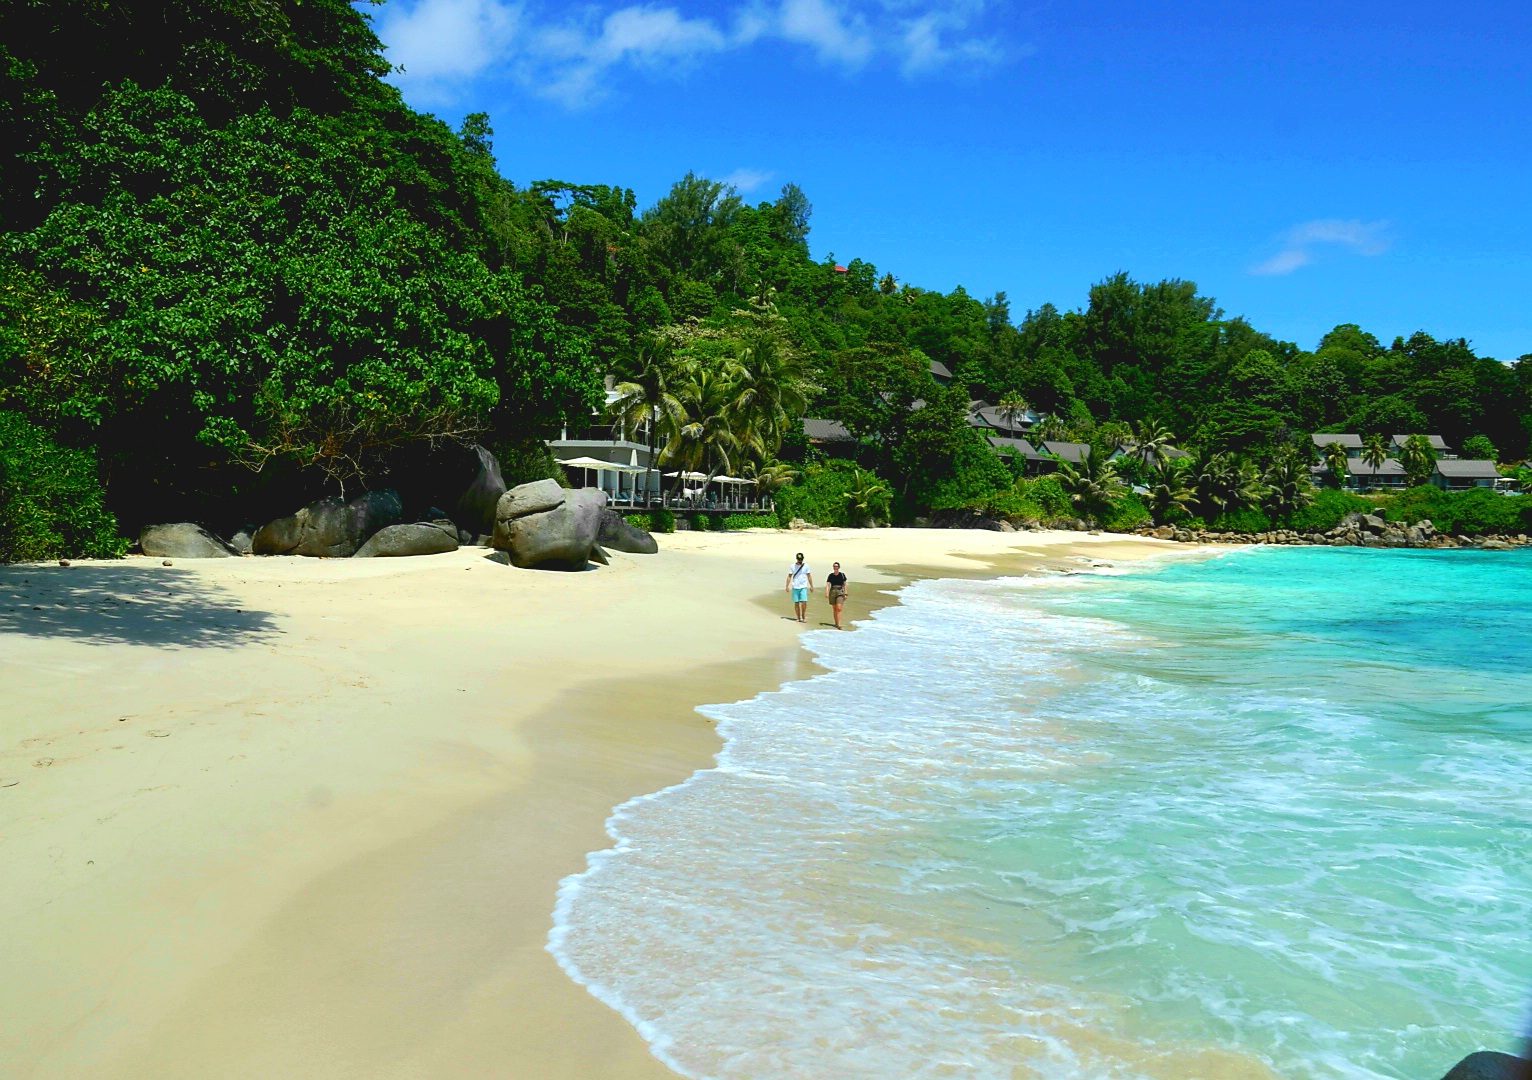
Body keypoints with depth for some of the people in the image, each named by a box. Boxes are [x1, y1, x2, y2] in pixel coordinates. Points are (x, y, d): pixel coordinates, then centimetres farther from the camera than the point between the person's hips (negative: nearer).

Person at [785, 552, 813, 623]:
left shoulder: (806, 566, 3)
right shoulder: (792, 566, 2)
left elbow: (809, 576, 9)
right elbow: (789, 576, 5)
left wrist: (811, 586, 6)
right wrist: (787, 586, -2)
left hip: (803, 587, 0)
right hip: (795, 587, 0)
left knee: (804, 602, -11)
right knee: (796, 603, 2)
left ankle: (803, 616, 5)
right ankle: (799, 618, 9)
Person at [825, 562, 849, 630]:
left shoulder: (842, 575, 2)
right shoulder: (831, 575, 3)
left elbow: (844, 585, 7)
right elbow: (827, 584, -2)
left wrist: (845, 593, 4)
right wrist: (826, 593, -15)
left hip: (840, 592, -2)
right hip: (833, 592, 2)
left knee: (839, 608, -15)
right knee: (834, 609, 10)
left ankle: (839, 625, -20)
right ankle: (836, 623, 24)